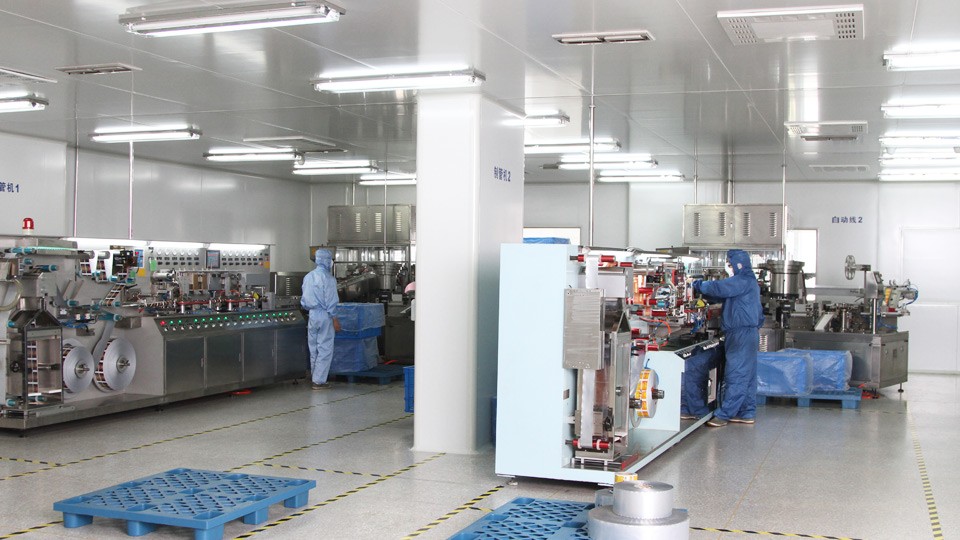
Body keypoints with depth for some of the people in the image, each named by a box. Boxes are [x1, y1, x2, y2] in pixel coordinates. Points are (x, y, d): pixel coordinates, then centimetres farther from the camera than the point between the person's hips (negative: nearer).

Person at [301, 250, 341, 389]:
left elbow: (303, 300, 13)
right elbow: (331, 301, -13)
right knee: (325, 349, -1)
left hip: (312, 315, 7)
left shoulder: (308, 277, 10)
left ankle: (315, 377, 22)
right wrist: (335, 320, -10)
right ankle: (319, 381, -2)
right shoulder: (327, 278, -12)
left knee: (314, 349, 14)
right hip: (324, 315, -7)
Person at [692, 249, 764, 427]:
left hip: (742, 334, -11)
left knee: (736, 374, -10)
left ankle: (724, 414, -10)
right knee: (747, 375, 12)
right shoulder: (749, 281, 20)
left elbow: (718, 288, -22)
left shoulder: (743, 281, -14)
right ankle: (747, 413, 16)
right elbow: (722, 295, 23)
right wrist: (702, 290, 13)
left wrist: (699, 285, -7)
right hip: (748, 333, 11)